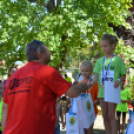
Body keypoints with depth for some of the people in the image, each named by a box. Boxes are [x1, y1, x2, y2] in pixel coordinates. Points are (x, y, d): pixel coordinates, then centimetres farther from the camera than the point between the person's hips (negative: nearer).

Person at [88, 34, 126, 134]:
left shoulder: (118, 59, -1)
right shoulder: (100, 61, 9)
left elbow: (123, 75, 1)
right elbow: (96, 76, 1)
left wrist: (119, 80, -21)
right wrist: (91, 83, -19)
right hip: (102, 91, 4)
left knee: (111, 115, -6)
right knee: (105, 116, 9)